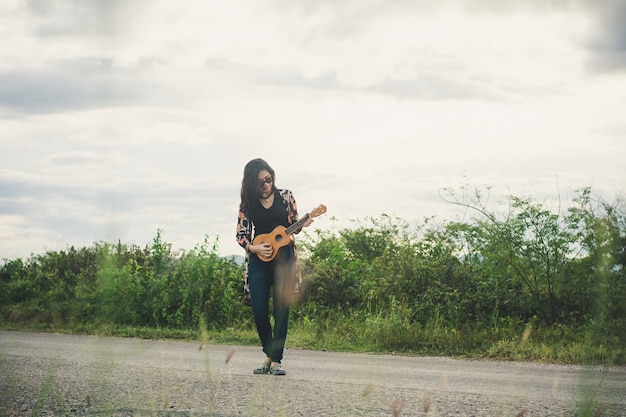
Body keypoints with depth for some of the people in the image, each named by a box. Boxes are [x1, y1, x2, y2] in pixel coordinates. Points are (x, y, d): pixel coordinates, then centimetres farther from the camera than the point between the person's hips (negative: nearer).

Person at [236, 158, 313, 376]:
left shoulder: (285, 196, 1)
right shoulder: (248, 203, 1)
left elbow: (293, 224, 9)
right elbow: (241, 235, 3)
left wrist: (302, 225, -14)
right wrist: (254, 248, -14)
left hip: (284, 257, -1)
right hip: (259, 260, 1)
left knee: (281, 309, -5)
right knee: (259, 310, -2)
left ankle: (276, 360, -2)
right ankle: (269, 355, 18)